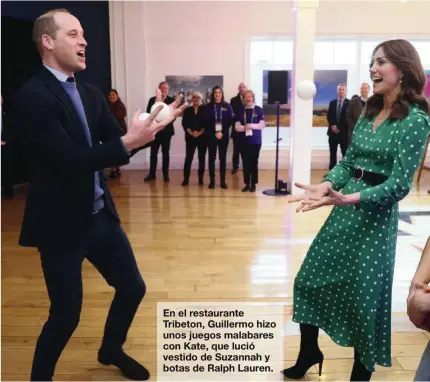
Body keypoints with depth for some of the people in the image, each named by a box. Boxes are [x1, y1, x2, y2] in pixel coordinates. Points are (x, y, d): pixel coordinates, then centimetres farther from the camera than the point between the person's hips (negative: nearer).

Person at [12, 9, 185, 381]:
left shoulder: (90, 93, 8)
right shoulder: (32, 96, -16)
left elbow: (118, 143, 5)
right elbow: (70, 161, -24)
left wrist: (153, 126, -11)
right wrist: (128, 141, -28)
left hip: (101, 214, 8)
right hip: (61, 223, -7)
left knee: (133, 287, 16)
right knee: (66, 314, 3)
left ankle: (111, 350, 43)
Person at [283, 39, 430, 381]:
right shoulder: (368, 112, 8)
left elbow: (399, 184, -19)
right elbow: (347, 161, 7)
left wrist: (349, 199, -32)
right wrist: (325, 186, -11)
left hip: (376, 216, -7)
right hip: (344, 210, 7)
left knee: (363, 297, 6)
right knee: (308, 278, 11)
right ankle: (309, 352, 33)